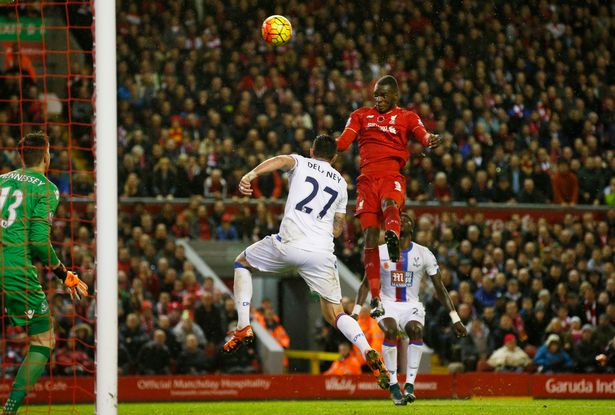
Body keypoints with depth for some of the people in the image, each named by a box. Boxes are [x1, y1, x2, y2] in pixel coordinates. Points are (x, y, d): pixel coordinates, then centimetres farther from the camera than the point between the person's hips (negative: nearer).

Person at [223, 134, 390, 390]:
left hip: (289, 244, -3)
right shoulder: (341, 183, 24)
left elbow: (281, 160, -11)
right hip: (322, 252, 3)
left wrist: (251, 175, -27)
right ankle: (369, 353, -18)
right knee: (335, 315, 10)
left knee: (242, 263, 25)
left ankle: (243, 328, 10)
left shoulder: (300, 163, 15)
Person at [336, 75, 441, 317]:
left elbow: (422, 134, -3)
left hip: (392, 177, -2)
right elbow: (345, 140, 10)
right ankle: (375, 298, -8)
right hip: (367, 178, 2)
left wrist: (430, 140, -28)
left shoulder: (406, 117, 15)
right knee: (370, 236, -9)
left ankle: (393, 235, -69)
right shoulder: (360, 116, 22)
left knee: (389, 204, -38)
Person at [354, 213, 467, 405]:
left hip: (411, 306, 0)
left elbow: (440, 288, 4)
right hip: (387, 304, 0)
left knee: (416, 330, -33)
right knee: (390, 330, -33)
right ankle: (393, 384, -25)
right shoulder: (381, 252, 2)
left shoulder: (423, 254, 0)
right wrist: (356, 312, -2)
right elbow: (366, 283, 9)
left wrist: (455, 319, 0)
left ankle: (409, 385, -31)